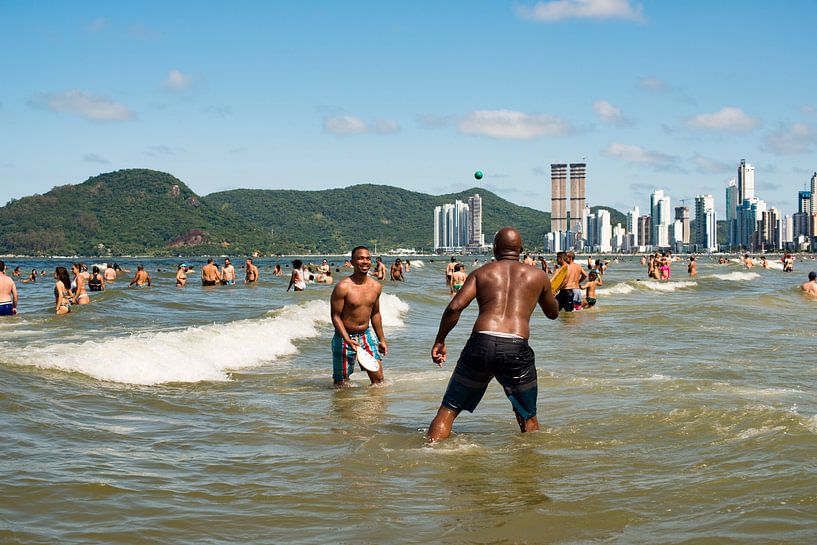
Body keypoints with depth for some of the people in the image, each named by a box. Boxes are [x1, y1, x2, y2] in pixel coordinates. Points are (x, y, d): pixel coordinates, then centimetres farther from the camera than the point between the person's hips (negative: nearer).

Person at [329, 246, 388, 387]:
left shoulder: (376, 286, 2)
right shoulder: (343, 287, -17)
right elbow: (336, 316, -14)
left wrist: (382, 340, 17)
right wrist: (348, 340, -25)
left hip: (366, 334, 5)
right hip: (345, 337, -5)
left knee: (378, 379, 2)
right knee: (342, 383, -1)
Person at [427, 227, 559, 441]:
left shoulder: (481, 273, 14)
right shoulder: (537, 276, 16)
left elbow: (455, 307, 0)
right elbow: (553, 313, 31)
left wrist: (439, 340, 10)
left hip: (481, 343, 0)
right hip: (516, 348, 0)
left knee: (448, 410, 10)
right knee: (528, 418, 20)